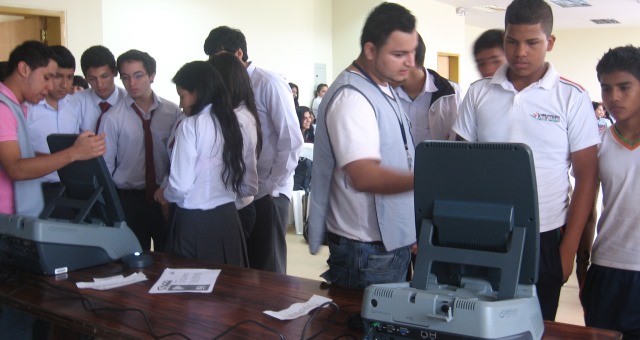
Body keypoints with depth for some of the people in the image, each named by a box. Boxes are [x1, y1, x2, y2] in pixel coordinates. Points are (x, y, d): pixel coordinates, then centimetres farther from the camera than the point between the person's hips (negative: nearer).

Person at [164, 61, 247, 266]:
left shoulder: (190, 125, -13)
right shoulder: (230, 121, 6)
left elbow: (180, 186, -14)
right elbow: (238, 175, 11)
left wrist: (166, 194, 6)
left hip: (196, 222, -6)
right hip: (228, 218, 7)